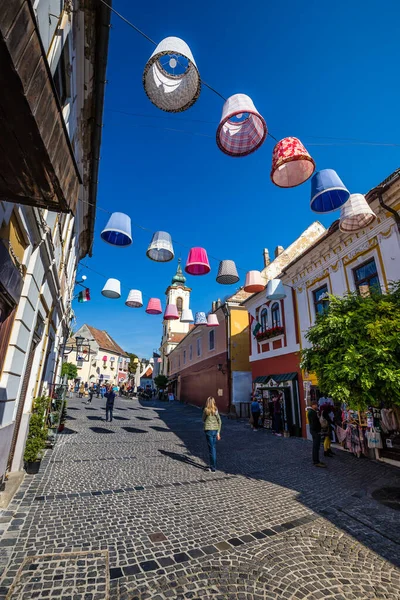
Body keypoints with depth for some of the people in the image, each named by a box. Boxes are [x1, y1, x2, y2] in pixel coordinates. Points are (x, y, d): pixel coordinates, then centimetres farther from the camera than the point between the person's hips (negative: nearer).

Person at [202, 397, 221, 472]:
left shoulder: (206, 410, -8)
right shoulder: (216, 410, 1)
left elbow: (203, 420, 5)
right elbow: (219, 422, 2)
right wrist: (218, 433, 7)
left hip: (208, 430, -4)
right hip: (215, 430, 4)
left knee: (211, 448, 2)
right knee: (214, 448, 16)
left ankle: (213, 468, 7)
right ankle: (213, 465, 26)